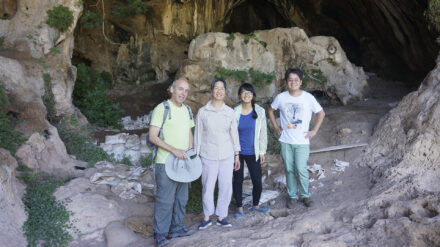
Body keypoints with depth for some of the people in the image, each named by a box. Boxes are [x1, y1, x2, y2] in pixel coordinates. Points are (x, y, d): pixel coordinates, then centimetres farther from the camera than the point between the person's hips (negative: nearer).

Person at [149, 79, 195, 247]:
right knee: (165, 200, -3)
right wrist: (174, 150, -21)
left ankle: (176, 228, 29)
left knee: (181, 198, 15)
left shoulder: (187, 110, 13)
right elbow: (152, 137, -15)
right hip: (166, 163, -7)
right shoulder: (162, 109, -10)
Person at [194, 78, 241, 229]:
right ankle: (207, 217, 21)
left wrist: (236, 155, 8)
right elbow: (198, 134, 3)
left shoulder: (230, 112, 4)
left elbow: (234, 133, 8)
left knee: (226, 187, 4)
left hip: (227, 156, 2)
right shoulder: (203, 111, -1)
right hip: (208, 156, -2)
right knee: (207, 187, 3)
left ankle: (221, 216, 21)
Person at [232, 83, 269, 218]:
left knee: (257, 181, 5)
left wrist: (262, 151, 2)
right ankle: (239, 207, 26)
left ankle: (255, 205, 29)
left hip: (253, 153, 1)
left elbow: (263, 132, 2)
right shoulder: (235, 112, -5)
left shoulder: (260, 111, -3)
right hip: (237, 152, -1)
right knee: (238, 181, 9)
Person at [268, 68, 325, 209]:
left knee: (301, 169, -4)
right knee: (289, 169, 9)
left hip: (302, 141, -2)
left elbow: (321, 113, 5)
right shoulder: (281, 97, -2)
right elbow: (270, 110, 15)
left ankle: (305, 195, 18)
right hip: (285, 141, 2)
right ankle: (292, 196, 24)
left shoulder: (308, 97, -7)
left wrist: (314, 131, -1)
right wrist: (276, 127, 7)